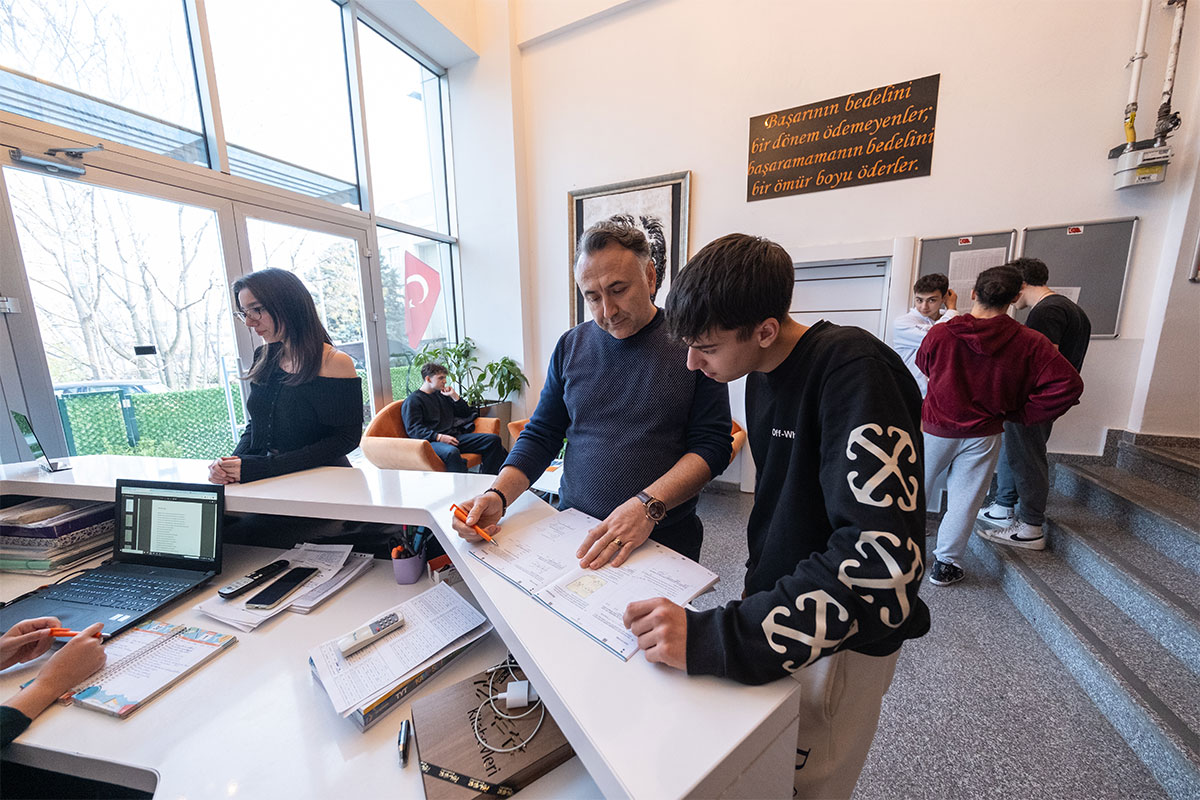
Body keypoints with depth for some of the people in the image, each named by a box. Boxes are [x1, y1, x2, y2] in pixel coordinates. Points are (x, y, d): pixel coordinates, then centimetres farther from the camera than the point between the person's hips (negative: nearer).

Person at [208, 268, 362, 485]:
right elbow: (254, 426, 17)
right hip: (268, 487, 6)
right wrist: (235, 462, -4)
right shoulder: (264, 358, 9)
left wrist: (262, 468, -17)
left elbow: (345, 439, -14)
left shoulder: (335, 363, -12)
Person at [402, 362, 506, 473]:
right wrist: (439, 437, -21)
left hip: (454, 436, 7)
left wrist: (454, 396, 11)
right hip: (432, 441, -6)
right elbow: (413, 429, -8)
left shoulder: (442, 394, 25)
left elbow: (465, 413, 26)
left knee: (493, 439, -9)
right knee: (452, 452, -42)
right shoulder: (412, 401, 5)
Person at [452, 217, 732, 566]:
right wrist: (498, 495, -11)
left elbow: (713, 443, -11)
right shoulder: (571, 346, 2)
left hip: (665, 537, -1)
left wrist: (649, 505, -24)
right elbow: (541, 435, 5)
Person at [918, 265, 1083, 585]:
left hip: (935, 427, 0)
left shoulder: (940, 333, -13)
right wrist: (1023, 414, -3)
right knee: (964, 499, 10)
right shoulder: (1029, 342, -10)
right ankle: (946, 564, 19)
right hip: (982, 435, 1)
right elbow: (1069, 384, -11)